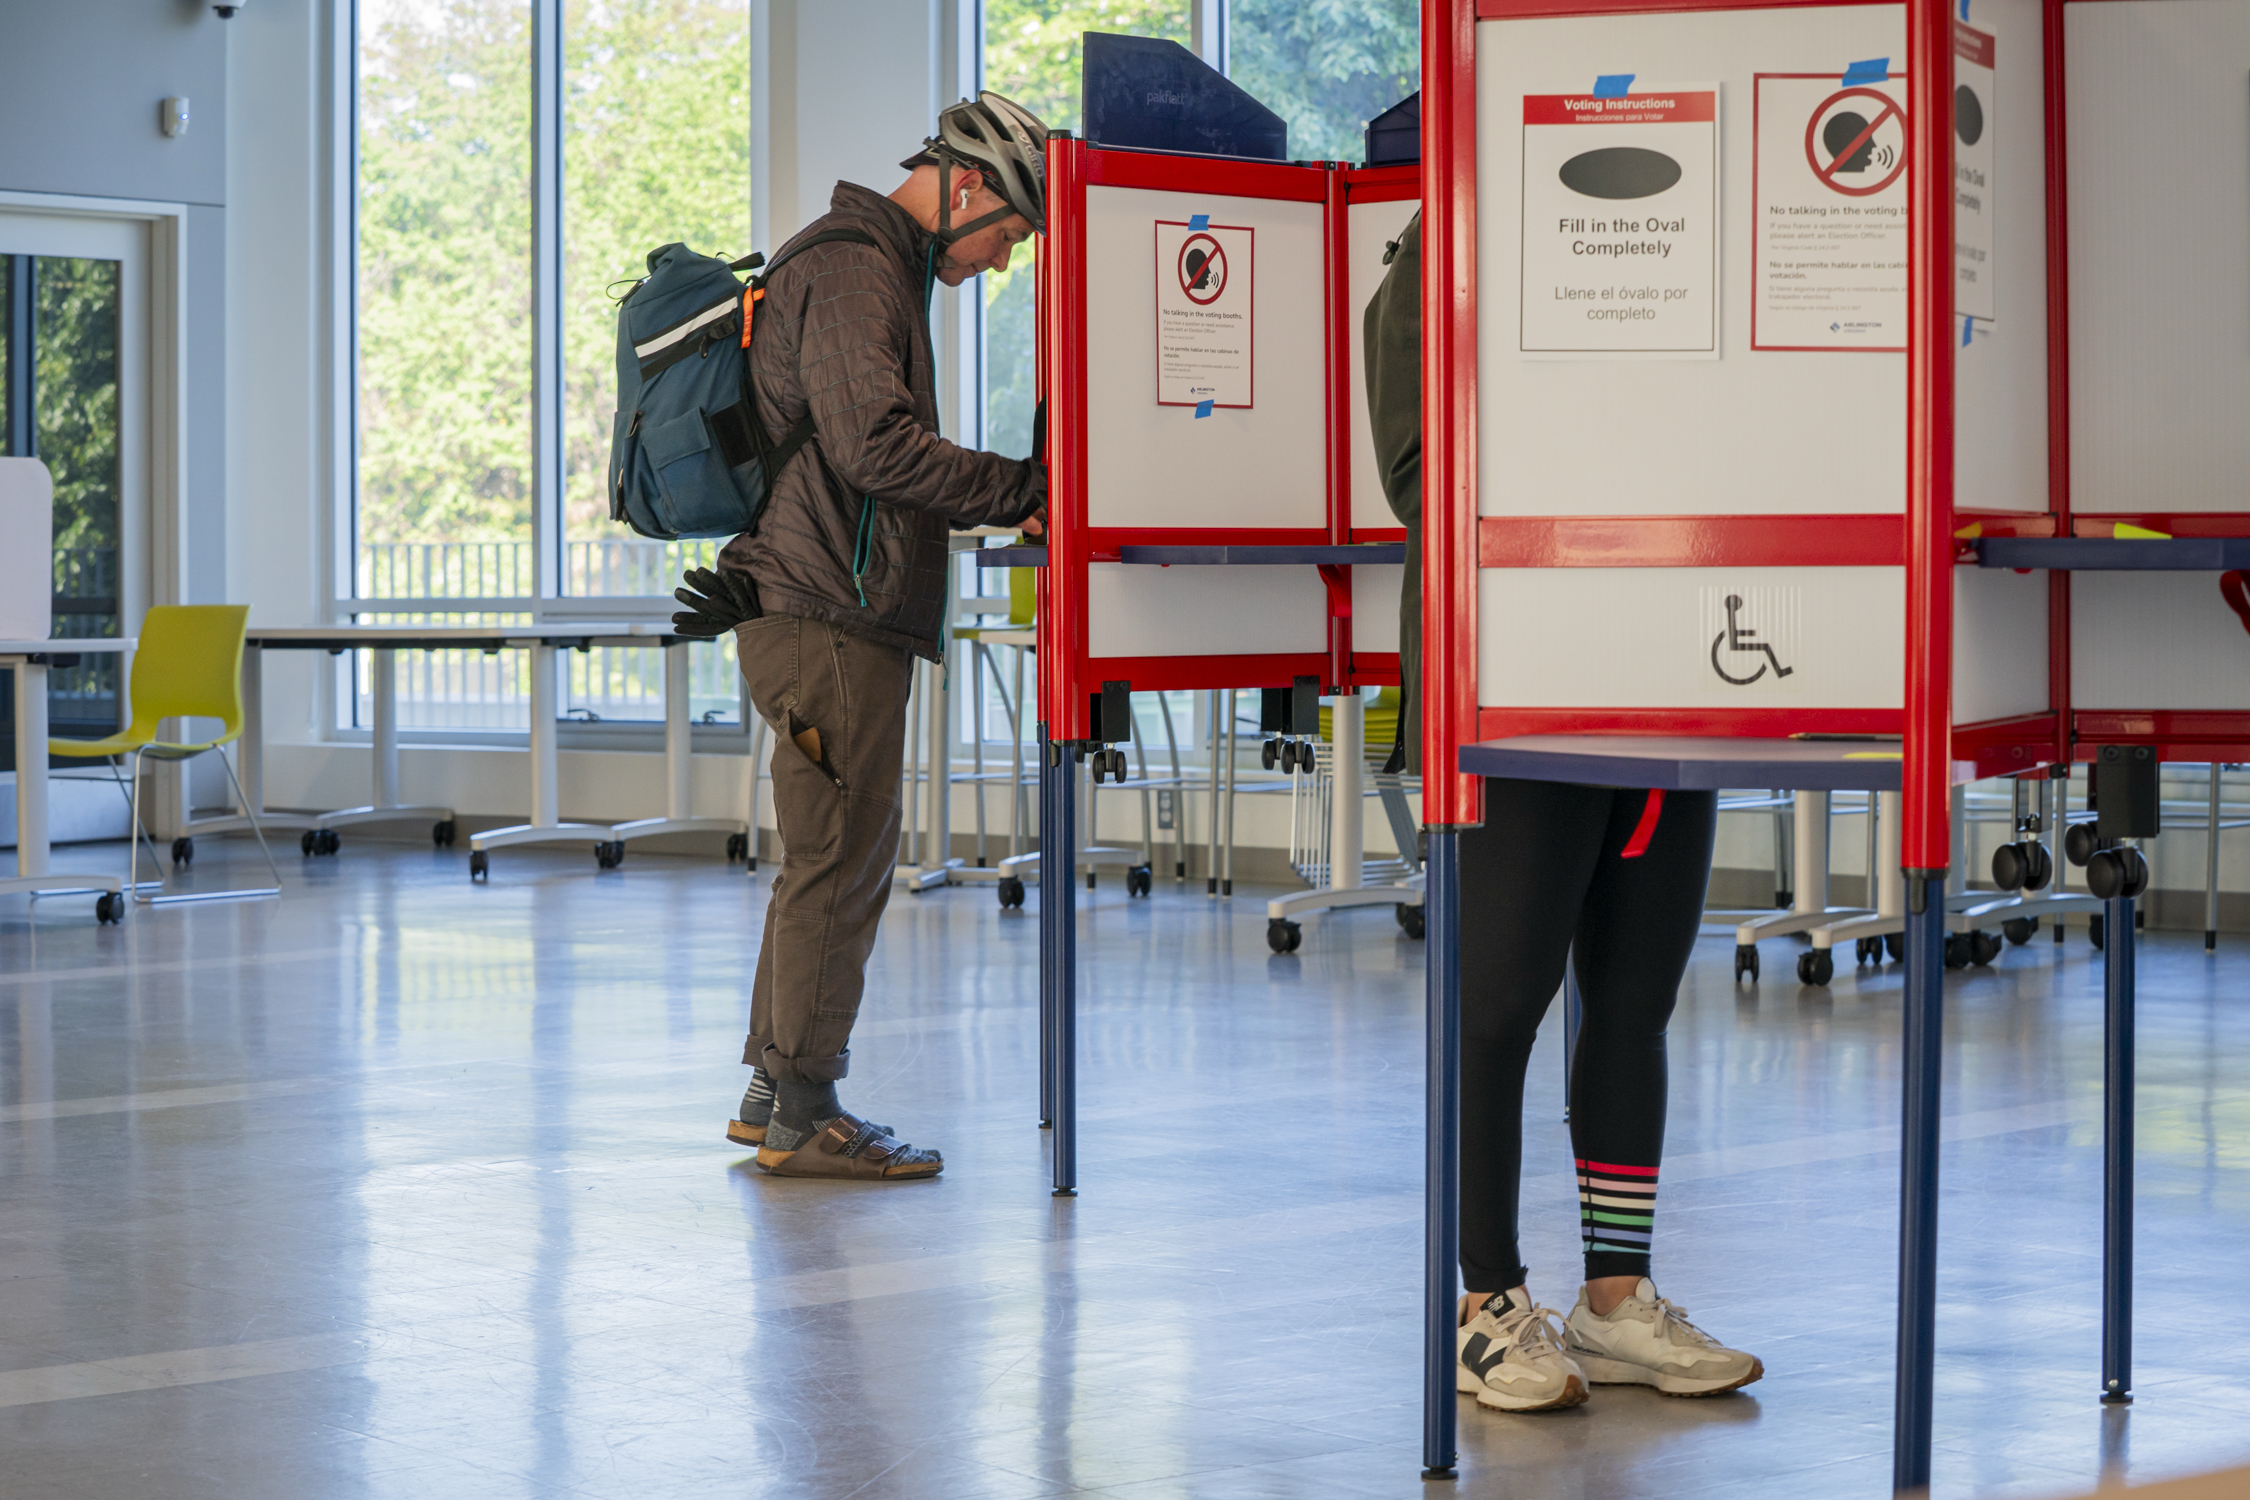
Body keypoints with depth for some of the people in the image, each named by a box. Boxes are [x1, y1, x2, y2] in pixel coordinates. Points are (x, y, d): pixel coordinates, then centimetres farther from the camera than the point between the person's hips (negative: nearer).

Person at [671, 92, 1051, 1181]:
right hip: (831, 618, -11)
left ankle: (776, 1092, 21)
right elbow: (875, 445, -24)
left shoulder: (872, 268, 23)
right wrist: (1028, 489, -20)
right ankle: (801, 1117, -3)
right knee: (838, 859, -7)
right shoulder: (854, 274, -12)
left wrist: (996, 506, 16)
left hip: (829, 619, 11)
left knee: (834, 859, 15)